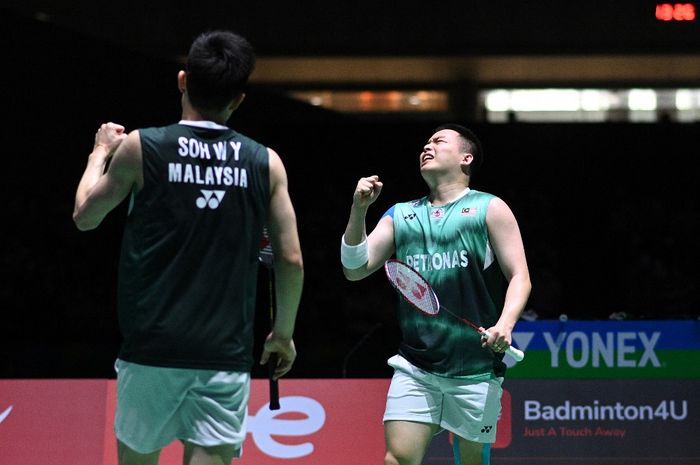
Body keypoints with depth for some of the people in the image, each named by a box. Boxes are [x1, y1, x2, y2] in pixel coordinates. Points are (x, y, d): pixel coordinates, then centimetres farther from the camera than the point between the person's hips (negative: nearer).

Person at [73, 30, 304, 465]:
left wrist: (101, 152, 29)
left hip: (151, 351, 0)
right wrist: (284, 332, 18)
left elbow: (85, 216, 12)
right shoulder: (266, 163, 2)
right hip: (226, 356, 0)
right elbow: (291, 261, 3)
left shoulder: (139, 148, -2)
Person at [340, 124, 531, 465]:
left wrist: (504, 325, -18)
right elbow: (355, 269, 11)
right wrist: (359, 209, -2)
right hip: (414, 368, 2)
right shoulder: (400, 215, 16)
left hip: (475, 371, -2)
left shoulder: (490, 209, 5)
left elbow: (519, 277, 0)